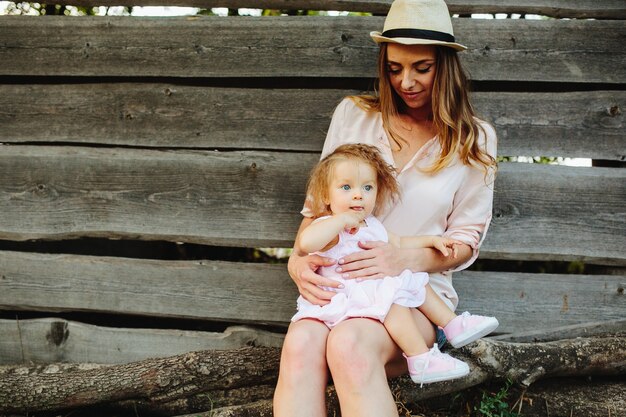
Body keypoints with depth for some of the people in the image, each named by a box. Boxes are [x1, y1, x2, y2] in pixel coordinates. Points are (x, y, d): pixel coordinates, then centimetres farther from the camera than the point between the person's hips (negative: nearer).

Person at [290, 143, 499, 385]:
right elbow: (305, 242, -39)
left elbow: (399, 243, 30)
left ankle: (453, 325, 24)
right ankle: (421, 361, -29)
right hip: (351, 298, -10)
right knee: (394, 299, -30)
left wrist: (432, 241, 20)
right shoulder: (329, 227, -15)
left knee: (417, 283, 15)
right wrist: (342, 219, -32)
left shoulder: (372, 226, 14)